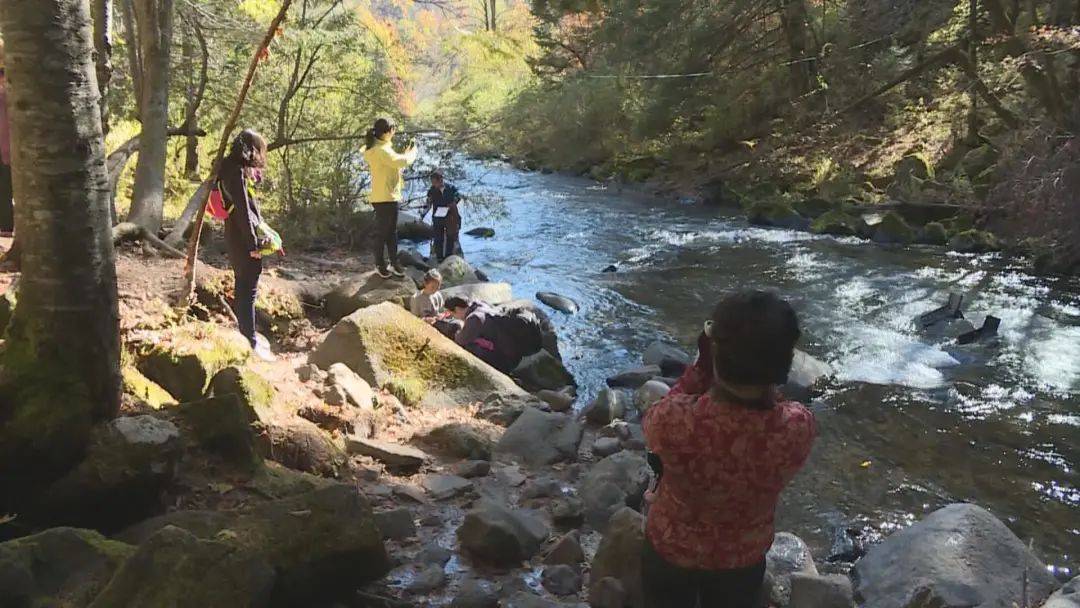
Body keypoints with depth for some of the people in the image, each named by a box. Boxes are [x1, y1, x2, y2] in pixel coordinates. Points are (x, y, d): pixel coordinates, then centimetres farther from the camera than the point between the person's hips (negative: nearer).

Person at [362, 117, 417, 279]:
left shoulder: (379, 149, 12)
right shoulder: (381, 151, -21)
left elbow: (394, 165, 19)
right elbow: (402, 162, -27)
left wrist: (405, 154, 9)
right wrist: (412, 153, -7)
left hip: (390, 196, 10)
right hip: (384, 198, -10)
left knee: (392, 232, 17)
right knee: (382, 232, 3)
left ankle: (393, 262, 26)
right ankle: (380, 265, 15)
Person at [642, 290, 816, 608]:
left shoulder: (673, 420, -39)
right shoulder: (799, 427, -32)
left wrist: (702, 365, -16)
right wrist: (761, 371, -16)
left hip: (672, 550, -1)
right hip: (745, 558, 2)